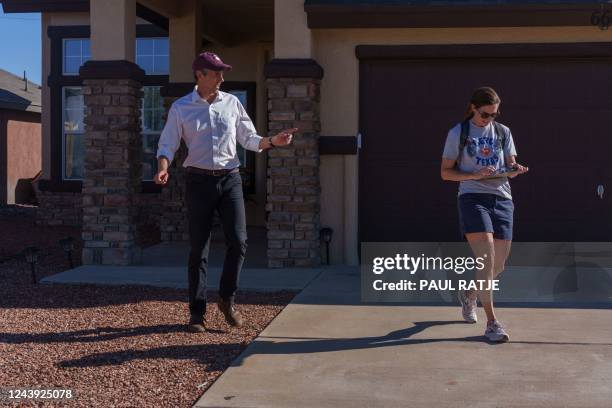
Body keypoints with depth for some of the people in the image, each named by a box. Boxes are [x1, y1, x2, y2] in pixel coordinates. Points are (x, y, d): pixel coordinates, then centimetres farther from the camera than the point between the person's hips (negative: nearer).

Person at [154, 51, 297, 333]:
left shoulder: (232, 103, 8)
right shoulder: (181, 108, 2)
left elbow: (249, 139, 10)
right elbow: (167, 144, 0)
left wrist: (272, 141, -9)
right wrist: (163, 170, -19)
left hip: (229, 179, 2)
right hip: (198, 180, -2)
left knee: (238, 241, -8)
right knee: (198, 248, 2)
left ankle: (227, 299, 13)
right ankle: (197, 312, 11)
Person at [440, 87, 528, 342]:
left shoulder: (503, 132, 14)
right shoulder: (458, 133, 4)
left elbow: (510, 166, 15)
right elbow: (445, 172, 2)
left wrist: (515, 169, -10)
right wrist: (475, 175, -13)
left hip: (502, 199, 5)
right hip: (472, 197, -4)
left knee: (499, 264, 8)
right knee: (486, 259, -18)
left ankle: (468, 294, 38)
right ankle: (491, 323, -13)